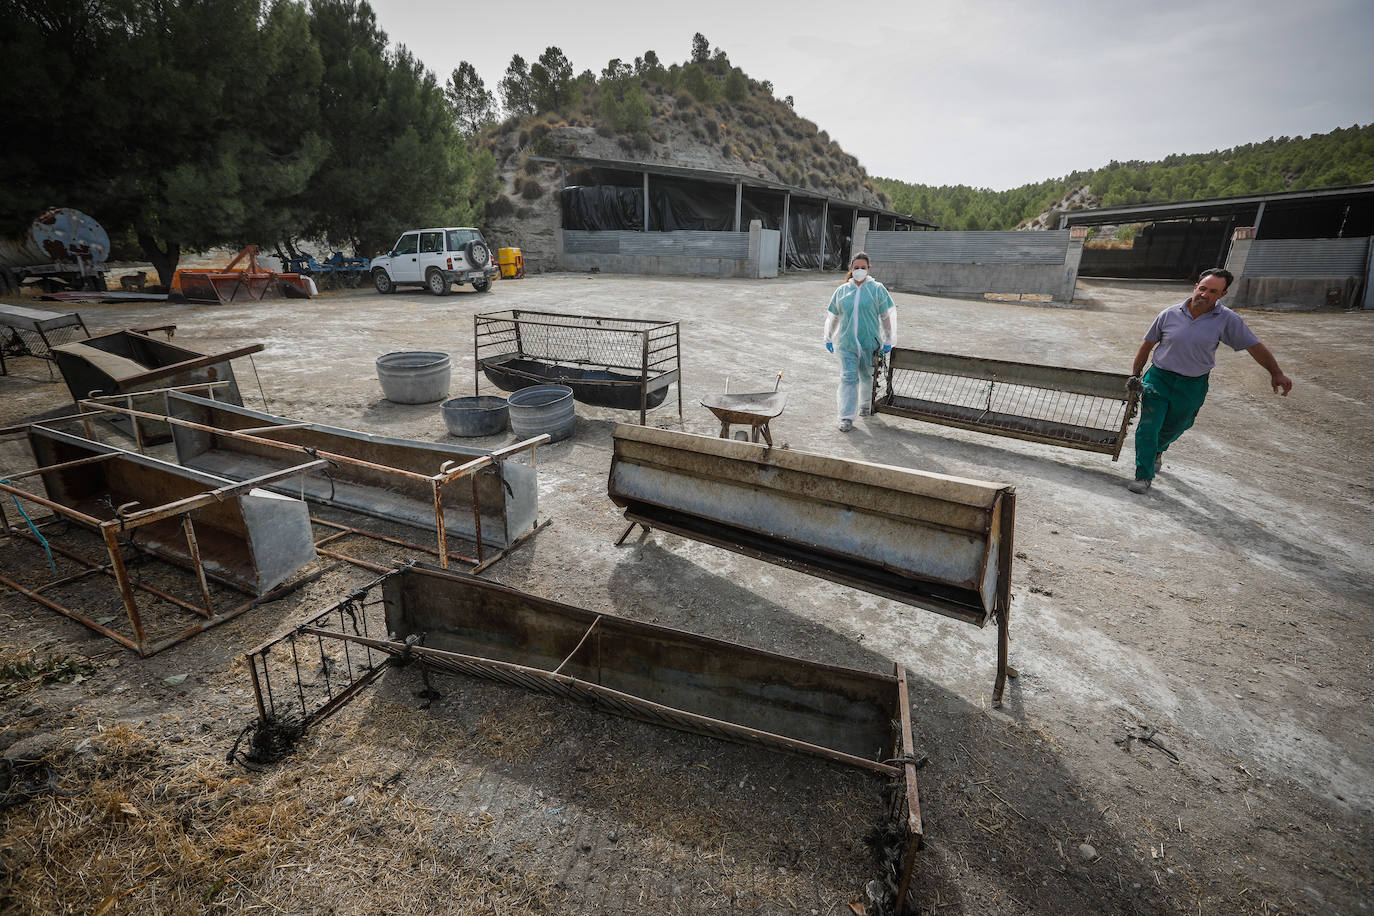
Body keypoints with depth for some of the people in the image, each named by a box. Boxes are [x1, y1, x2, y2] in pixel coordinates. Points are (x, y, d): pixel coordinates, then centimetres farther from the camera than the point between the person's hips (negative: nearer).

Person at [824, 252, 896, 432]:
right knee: (848, 378, -6)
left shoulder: (877, 289, 1)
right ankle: (847, 417, -6)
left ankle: (866, 405, 37)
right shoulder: (842, 291, 7)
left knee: (867, 376, 13)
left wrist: (888, 341, -1)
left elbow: (886, 316, 2)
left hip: (870, 343, -1)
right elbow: (833, 316, 17)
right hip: (846, 344, 1)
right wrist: (828, 338, 17)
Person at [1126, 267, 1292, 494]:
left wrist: (1277, 373, -1)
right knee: (1148, 426, -10)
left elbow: (1254, 346, 1)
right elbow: (1147, 344, 4)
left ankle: (1156, 451, 50)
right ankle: (1144, 475, -1)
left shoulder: (1227, 320, -7)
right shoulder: (1170, 314, -6)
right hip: (1159, 377, -1)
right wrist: (1135, 375, 4)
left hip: (1192, 386, 1)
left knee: (1173, 428, 17)